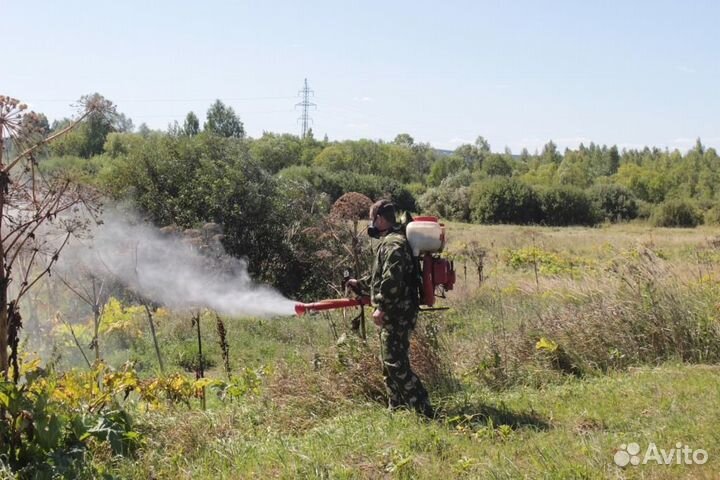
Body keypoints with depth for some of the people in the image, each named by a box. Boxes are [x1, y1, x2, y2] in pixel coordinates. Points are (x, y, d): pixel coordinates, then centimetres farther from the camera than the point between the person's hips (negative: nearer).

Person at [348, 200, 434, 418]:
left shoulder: (394, 244, -16)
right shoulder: (389, 241, 18)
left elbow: (392, 279, -27)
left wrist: (381, 307, -27)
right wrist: (360, 284, 34)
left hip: (397, 314, -11)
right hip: (394, 314, 11)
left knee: (396, 364, -12)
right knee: (390, 363, 15)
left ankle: (425, 412, -11)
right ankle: (396, 408, 23)